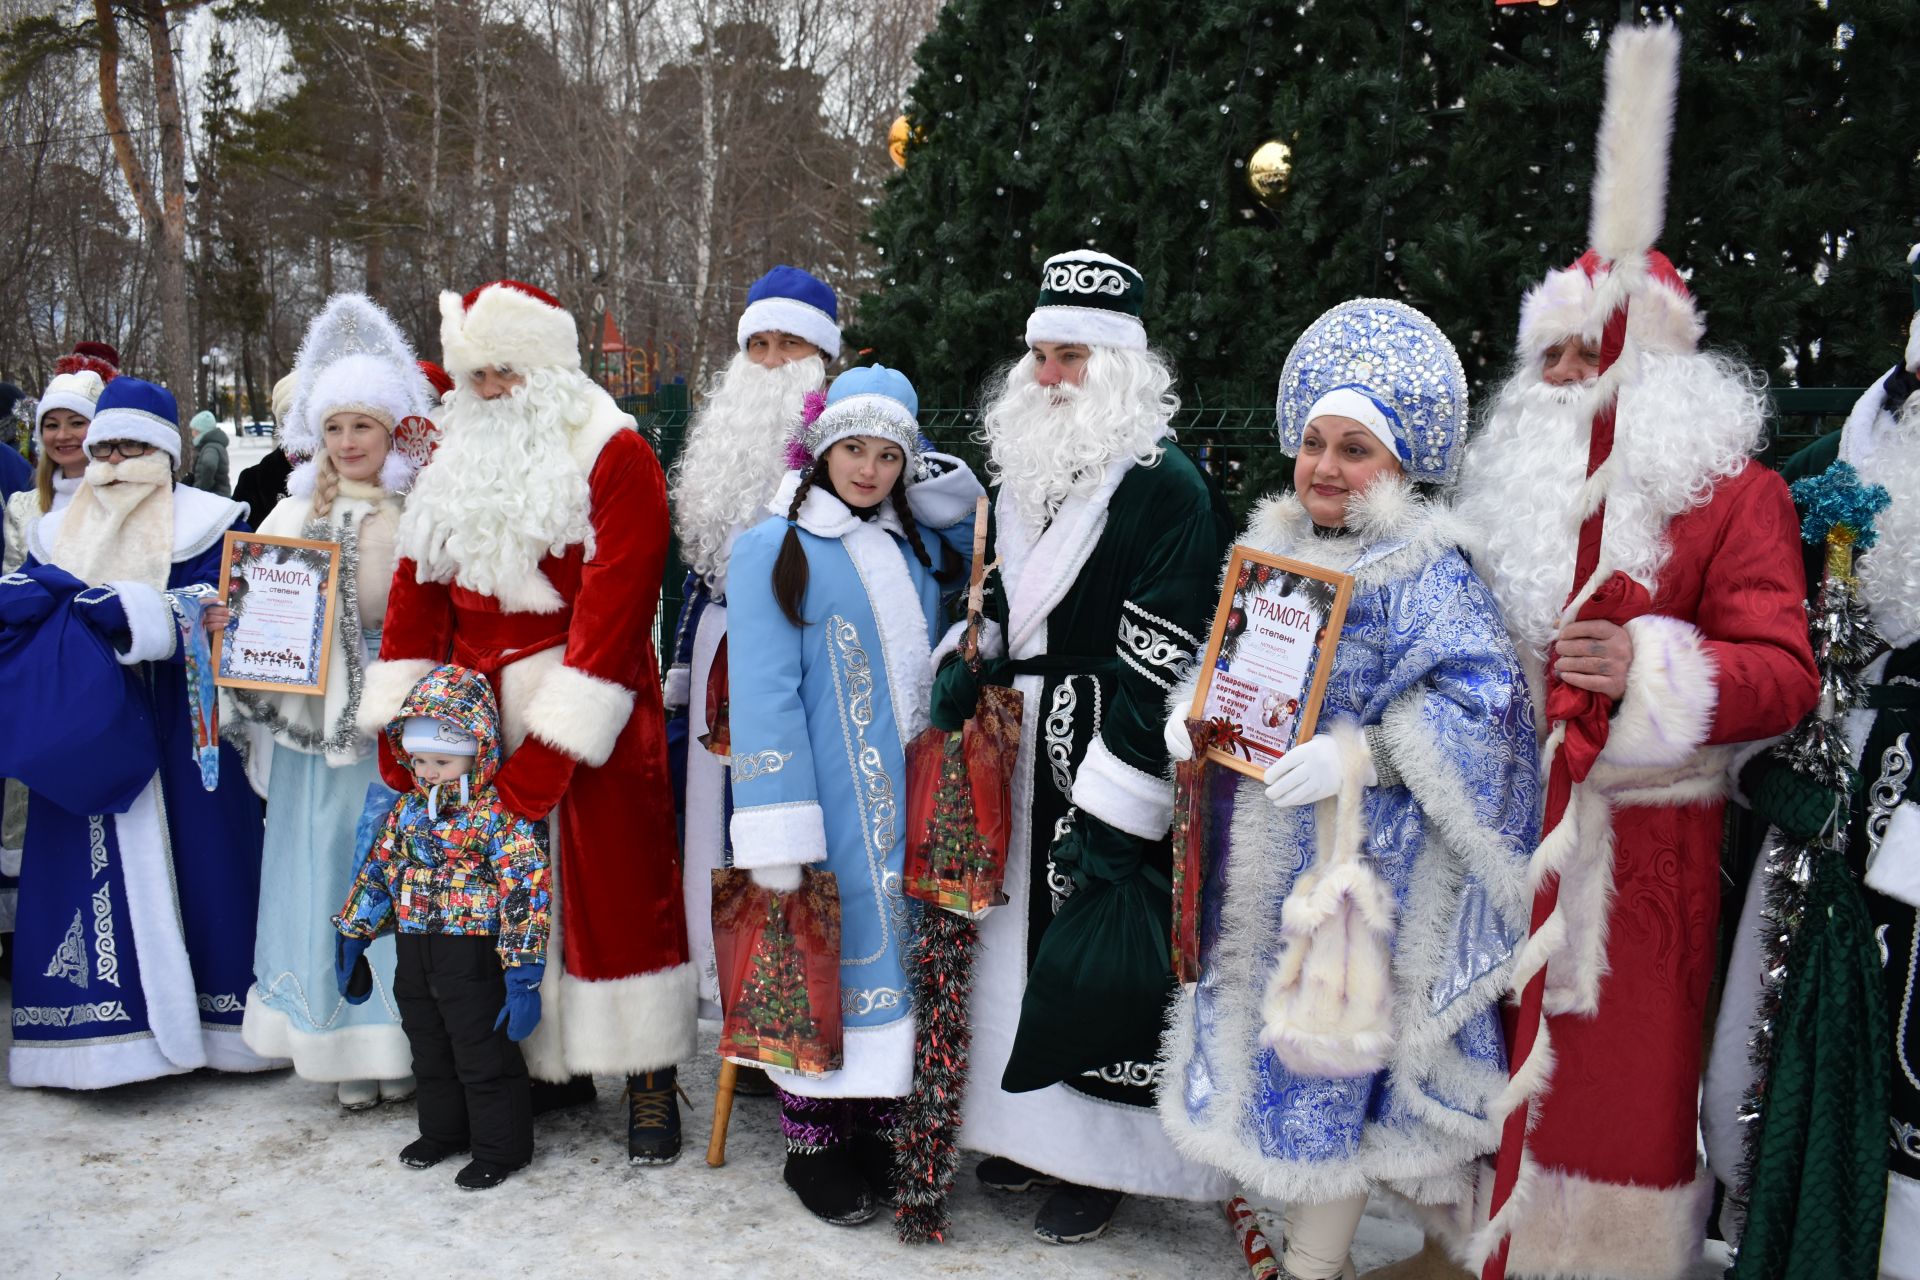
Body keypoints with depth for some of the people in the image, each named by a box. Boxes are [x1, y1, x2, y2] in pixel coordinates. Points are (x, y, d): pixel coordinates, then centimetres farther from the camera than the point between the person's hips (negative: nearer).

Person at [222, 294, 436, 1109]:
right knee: (326, 873, 6)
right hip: (318, 720, 3)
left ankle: (402, 1045, 16)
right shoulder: (294, 515, 10)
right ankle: (346, 1048, 18)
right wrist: (230, 625, -9)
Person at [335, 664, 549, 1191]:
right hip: (414, 954, 7)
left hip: (472, 956, -7)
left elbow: (525, 886, -20)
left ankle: (500, 1147, 18)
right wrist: (352, 935, 17)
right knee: (430, 1054, 21)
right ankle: (443, 1131, 39)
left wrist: (522, 968, -24)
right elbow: (379, 869, 16)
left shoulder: (499, 812, -17)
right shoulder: (408, 807, 6)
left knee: (484, 1057, 3)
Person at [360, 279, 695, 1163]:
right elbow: (417, 595, 12)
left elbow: (609, 612, -15)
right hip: (480, 718, 6)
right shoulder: (457, 464, 14)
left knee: (613, 888, -1)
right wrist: (400, 726, 2)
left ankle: (650, 1082, 11)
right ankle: (552, 1065, 24)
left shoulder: (614, 458, -7)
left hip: (590, 723, -6)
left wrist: (551, 749, -20)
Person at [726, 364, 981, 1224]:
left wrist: (920, 473, 10)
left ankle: (875, 1132, 24)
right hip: (830, 810, -5)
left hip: (913, 803, 5)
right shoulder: (775, 549, -4)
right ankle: (812, 1146, 20)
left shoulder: (918, 544, 11)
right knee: (827, 956, 2)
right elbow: (764, 697, -11)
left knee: (894, 947, 10)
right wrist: (774, 838, -17)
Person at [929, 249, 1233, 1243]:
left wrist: (1109, 809, -20)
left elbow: (1158, 663, -17)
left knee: (1100, 950, -2)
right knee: (1021, 926, 12)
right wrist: (966, 665, 2)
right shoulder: (1022, 468, 13)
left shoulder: (1165, 484, -12)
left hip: (1101, 749, -7)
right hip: (1017, 743, 7)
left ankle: (1101, 1159, 15)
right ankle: (1033, 1129, 28)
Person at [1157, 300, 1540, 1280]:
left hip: (1363, 853, -7)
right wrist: (1190, 711, -1)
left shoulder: (1427, 574, -13)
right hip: (1260, 847, 7)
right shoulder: (1272, 547, 10)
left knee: (1327, 1054, 3)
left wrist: (1361, 755, -29)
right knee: (1264, 1027, 17)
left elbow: (1476, 703, -20)